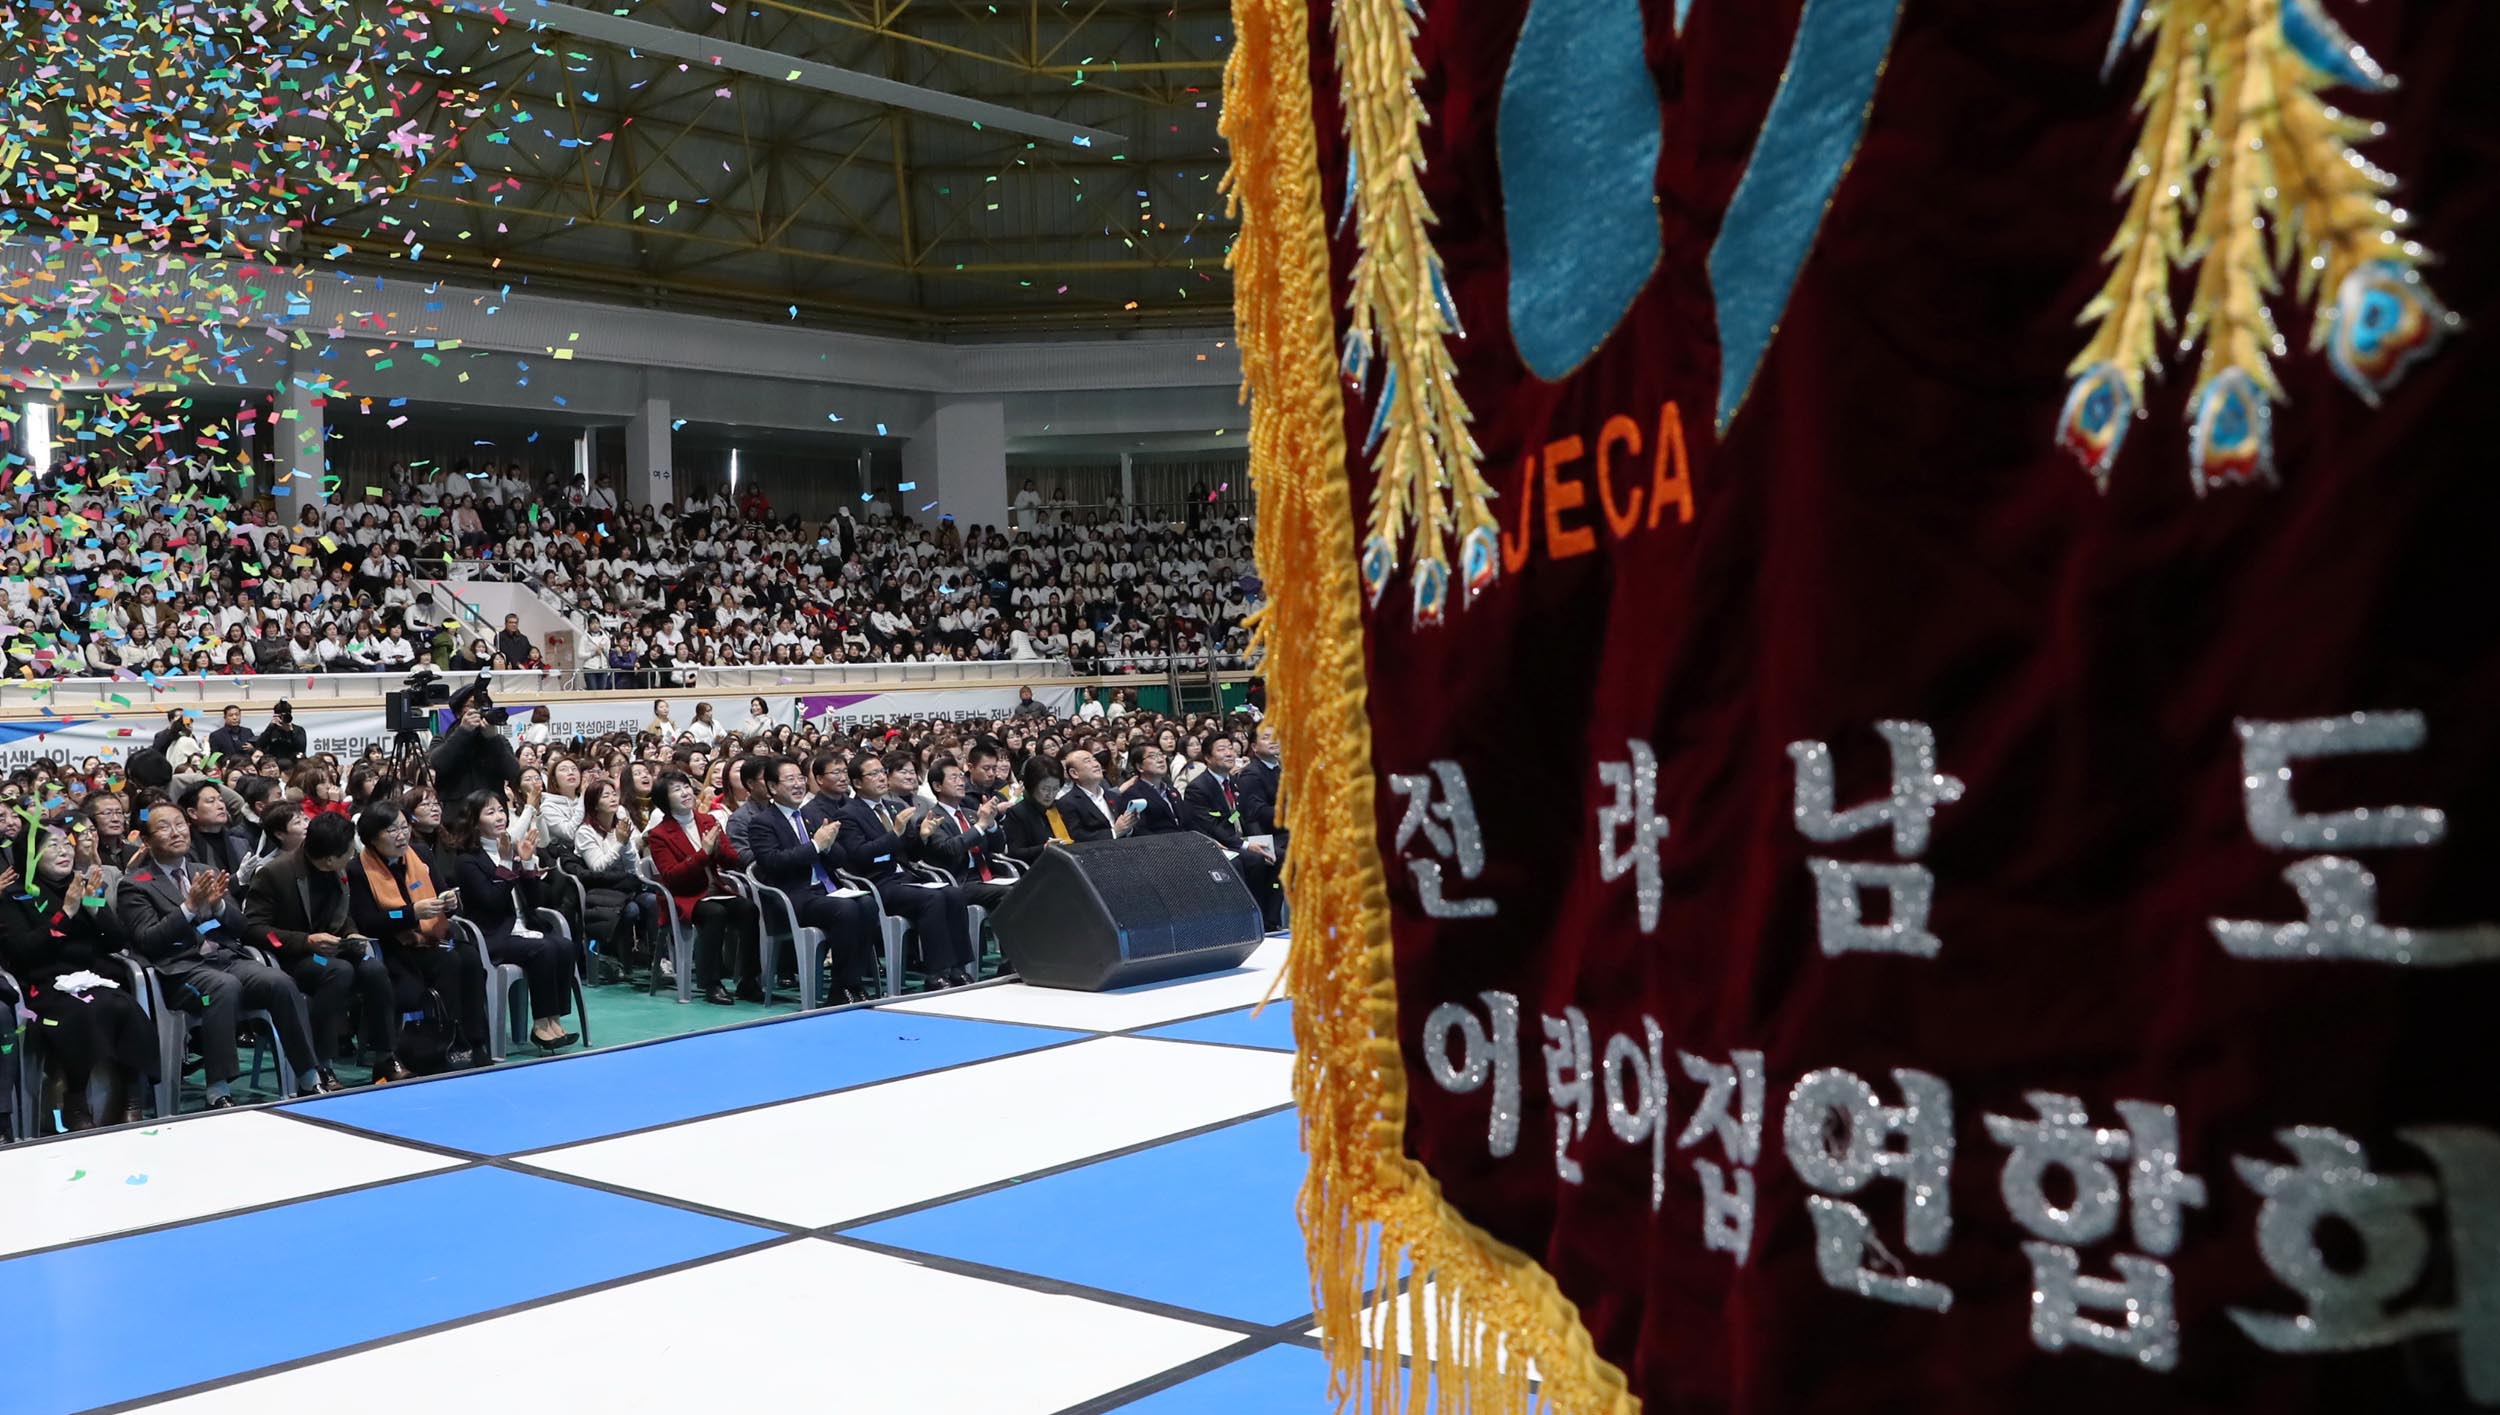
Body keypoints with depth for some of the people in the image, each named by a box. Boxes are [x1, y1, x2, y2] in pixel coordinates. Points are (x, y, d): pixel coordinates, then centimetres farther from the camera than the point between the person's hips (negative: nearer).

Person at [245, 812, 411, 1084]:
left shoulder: (338, 873, 5)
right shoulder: (273, 874, -15)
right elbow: (253, 928, -18)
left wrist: (351, 934, -1)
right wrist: (306, 941, -27)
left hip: (325, 951, 6)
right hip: (285, 960, -6)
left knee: (374, 968, -24)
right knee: (340, 971, -35)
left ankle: (387, 1060, -17)